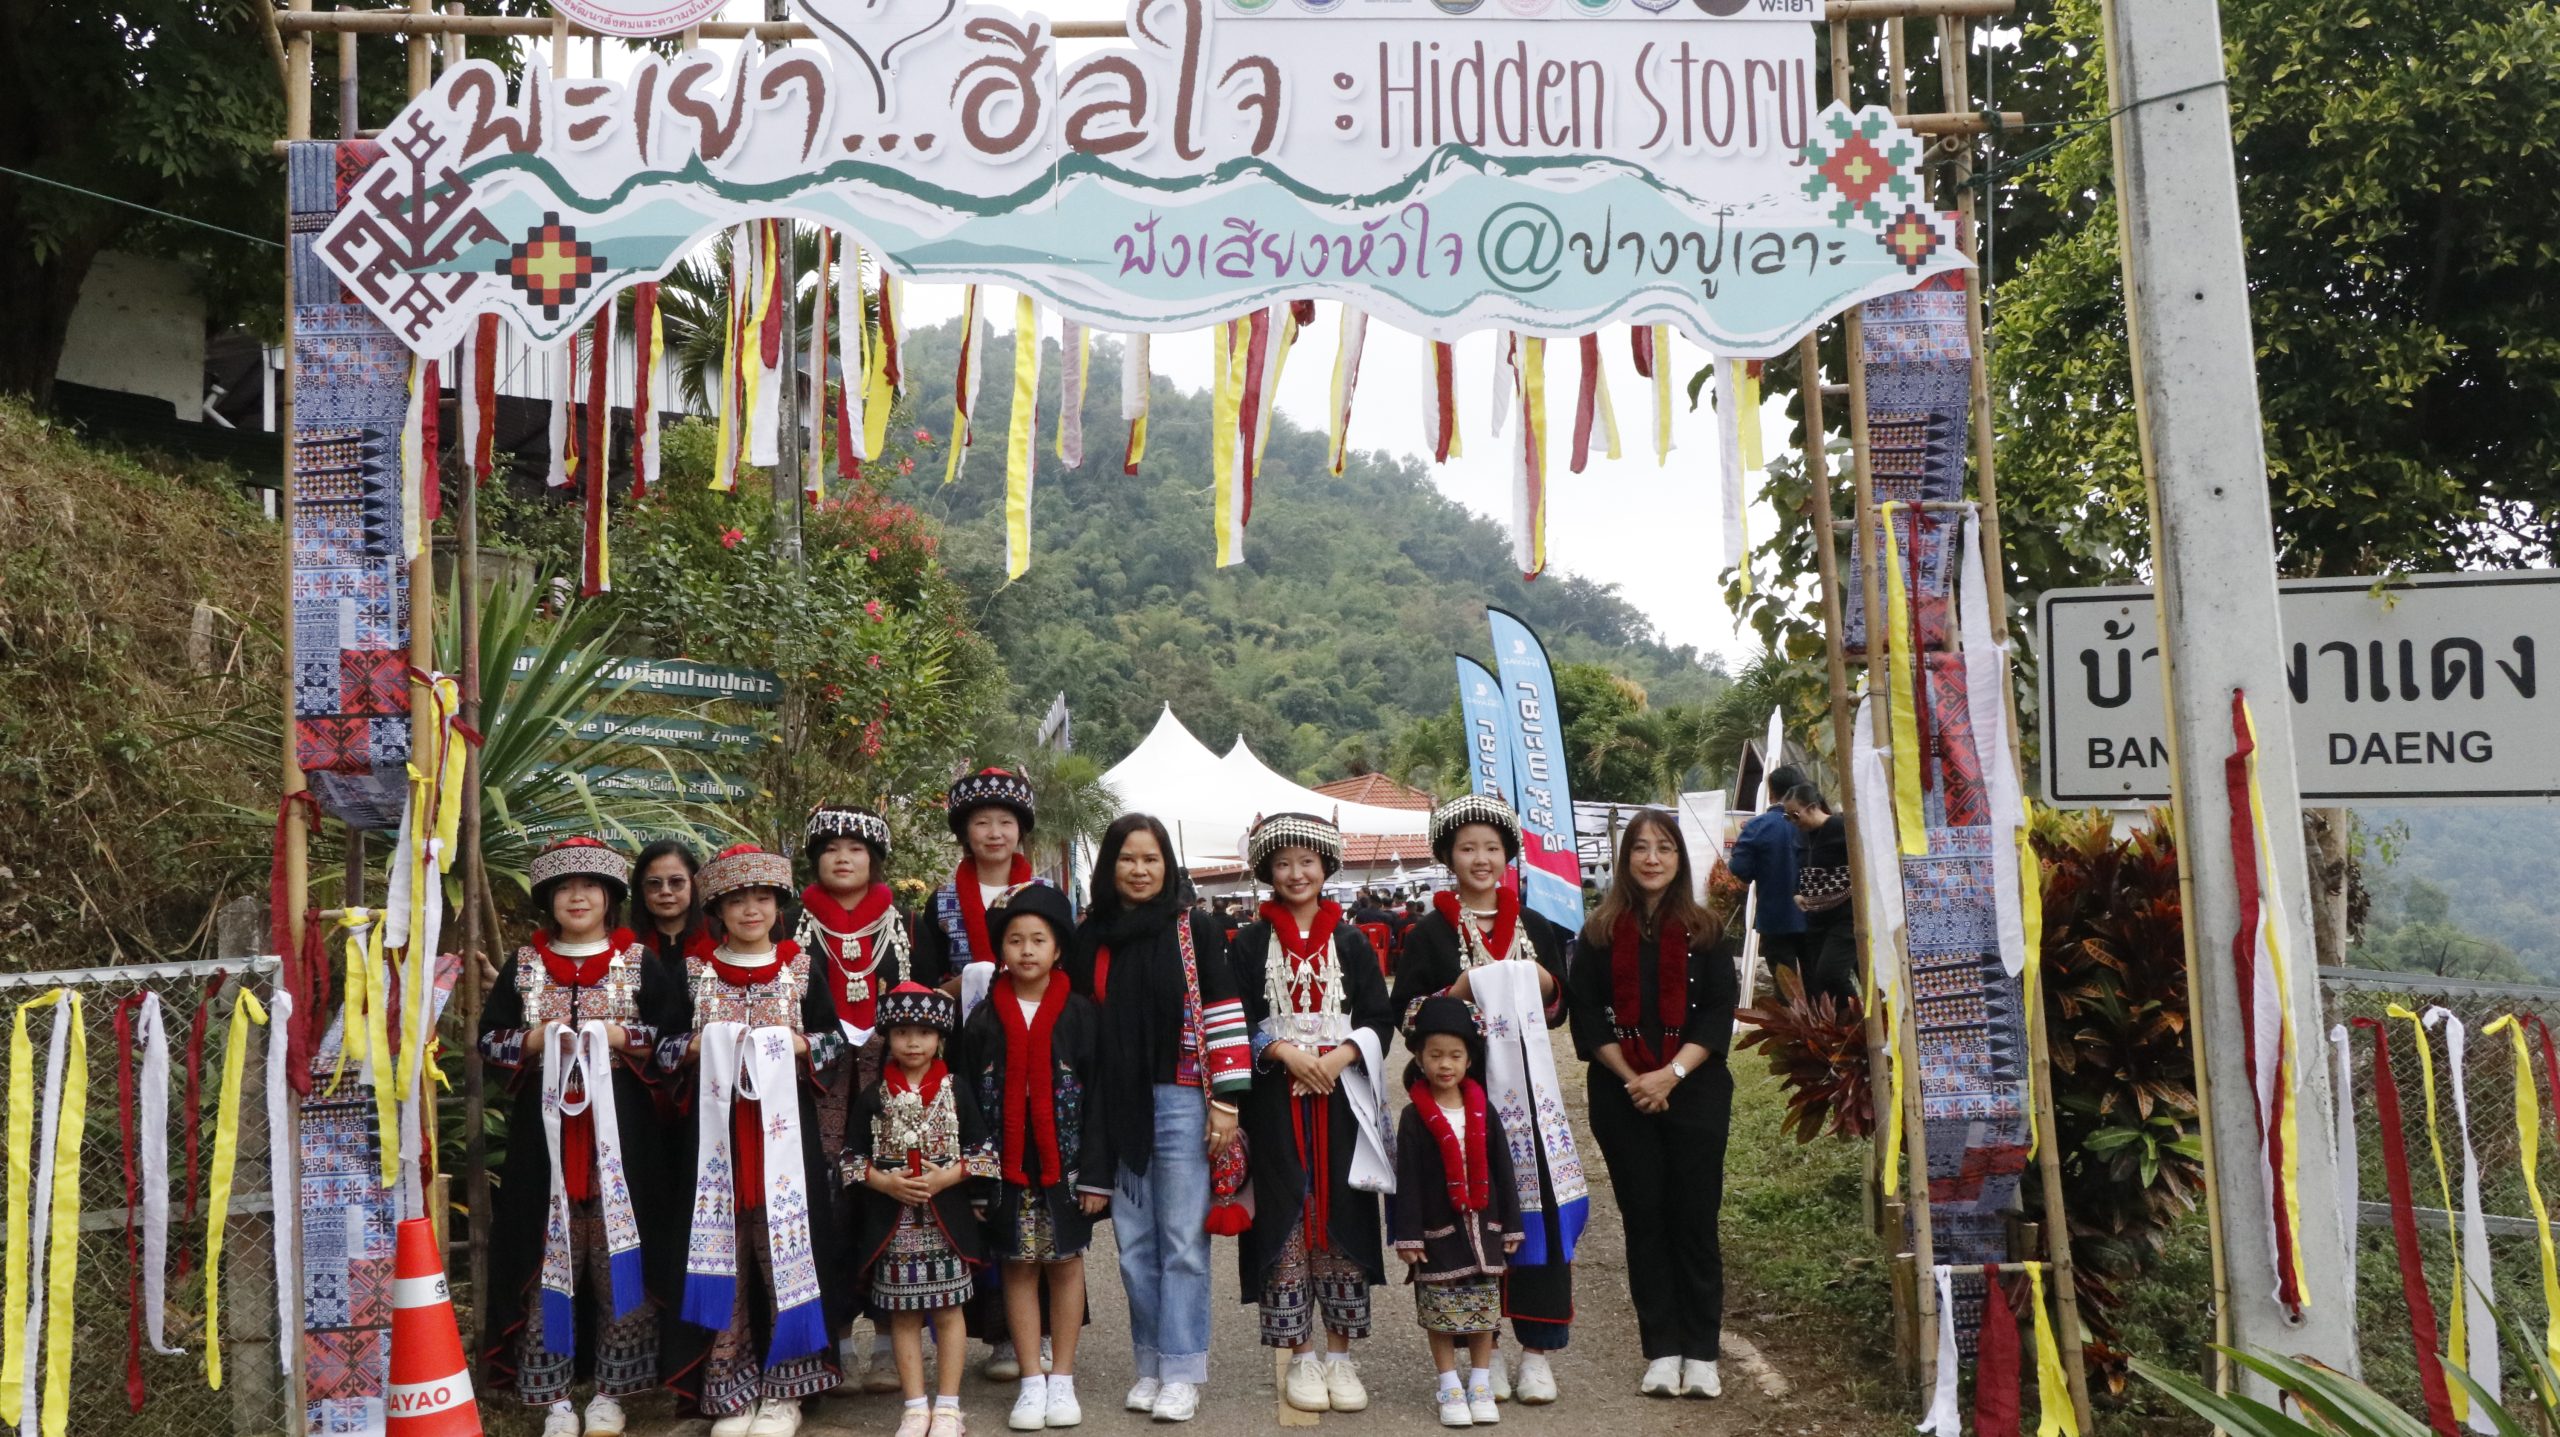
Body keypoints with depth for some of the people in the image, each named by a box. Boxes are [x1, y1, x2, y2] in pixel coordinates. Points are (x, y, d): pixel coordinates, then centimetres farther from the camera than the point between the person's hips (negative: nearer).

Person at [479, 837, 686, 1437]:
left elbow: (677, 1040, 0)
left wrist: (617, 1037, -12)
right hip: (545, 1134, 1)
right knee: (547, 1259, 2)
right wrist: (536, 1041, -9)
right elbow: (489, 1040, 9)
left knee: (619, 1259, 1)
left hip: (620, 1134, -1)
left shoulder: (641, 964, 4)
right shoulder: (523, 966, 10)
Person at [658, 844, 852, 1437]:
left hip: (785, 1131, 0)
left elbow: (836, 1042, 8)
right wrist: (696, 1048, -11)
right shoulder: (692, 970, 7)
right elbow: (661, 1047, 8)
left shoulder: (802, 967, 7)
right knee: (722, 1252, 1)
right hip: (714, 1131, 0)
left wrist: (797, 1045, -10)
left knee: (785, 1249, 0)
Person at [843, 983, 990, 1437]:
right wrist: (886, 1182, -13)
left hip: (947, 1220, -1)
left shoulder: (956, 1093, 1)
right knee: (903, 1315, 6)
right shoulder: (873, 1098, 3)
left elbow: (983, 1152, 1)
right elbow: (853, 1159, 3)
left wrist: (946, 1176, -14)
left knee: (947, 1311, 3)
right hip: (892, 1224, 1)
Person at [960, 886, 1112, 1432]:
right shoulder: (983, 1019, 2)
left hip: (1064, 1163, -1)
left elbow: (1097, 1097, -3)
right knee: (1019, 1266, 7)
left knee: (1065, 1262, 7)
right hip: (1006, 1166, 1)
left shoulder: (1081, 1013, -2)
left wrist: (1095, 1174, -7)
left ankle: (1062, 1379, 17)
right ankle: (1032, 1382, 15)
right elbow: (969, 1100, 2)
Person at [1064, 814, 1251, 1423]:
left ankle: (1182, 1373, 7)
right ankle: (1151, 1366, 21)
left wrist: (1226, 1100, -10)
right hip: (1116, 1106, 4)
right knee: (1134, 1243, 9)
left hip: (1179, 1100, -3)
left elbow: (1224, 1016, -4)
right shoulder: (1089, 939, 8)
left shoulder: (1196, 929, -2)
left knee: (1182, 1241, -1)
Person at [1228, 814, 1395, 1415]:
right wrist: (1286, 1051, -13)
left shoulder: (1350, 942, 8)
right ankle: (1301, 1356, 11)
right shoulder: (1250, 944, 5)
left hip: (1341, 1097, 1)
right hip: (1275, 1100, -1)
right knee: (1286, 1219, 0)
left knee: (1341, 1217, 2)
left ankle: (1339, 1355, 12)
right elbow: (1234, 1022, 1)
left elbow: (1380, 1020, 4)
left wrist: (1338, 1057, -12)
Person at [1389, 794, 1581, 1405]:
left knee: (1541, 1207, -3)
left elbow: (1557, 1013, 17)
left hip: (1528, 1084, 3)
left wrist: (1545, 989, -3)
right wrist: (1458, 992, -14)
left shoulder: (1535, 929, 13)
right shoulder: (1430, 933, 3)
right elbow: (1407, 1015, -1)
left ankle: (1536, 1349, 8)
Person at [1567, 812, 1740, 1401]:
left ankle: (1701, 1353, 7)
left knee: (1695, 1218, 0)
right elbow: (1586, 1016, 1)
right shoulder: (1600, 932, 6)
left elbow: (1719, 1013, -2)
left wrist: (1671, 1074, -13)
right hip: (1623, 1095, 1)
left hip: (1695, 1091, 0)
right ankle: (1661, 1352, 10)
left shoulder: (1705, 931, 5)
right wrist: (1632, 1079, -10)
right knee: (1644, 1219, 4)